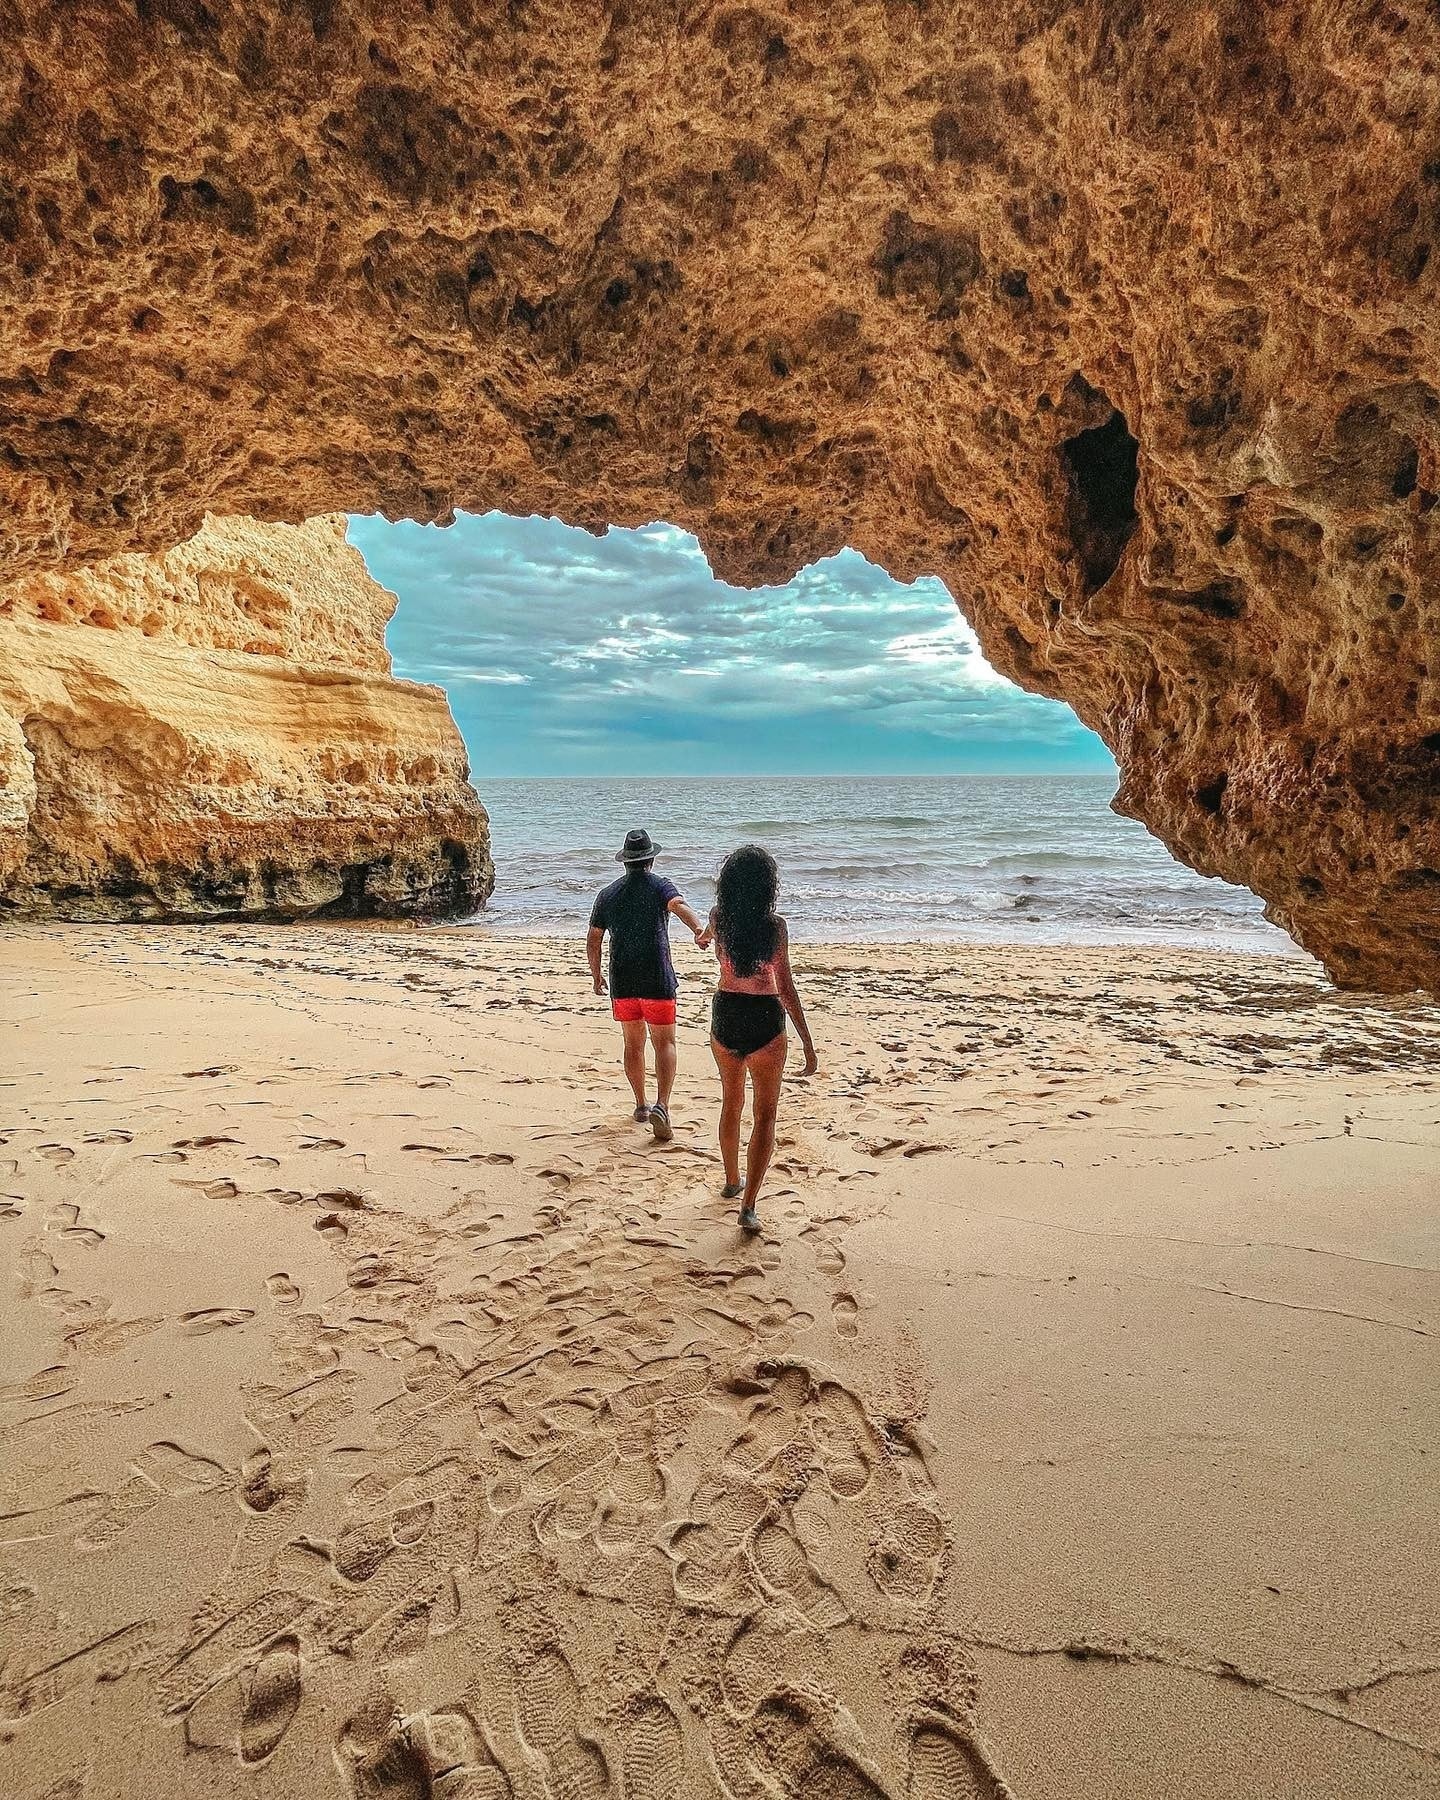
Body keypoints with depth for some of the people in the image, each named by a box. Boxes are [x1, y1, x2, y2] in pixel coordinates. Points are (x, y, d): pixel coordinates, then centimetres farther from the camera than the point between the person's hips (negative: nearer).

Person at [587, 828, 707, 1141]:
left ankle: (641, 1105, 25)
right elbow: (679, 906, -25)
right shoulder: (660, 886, -1)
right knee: (665, 1043, 1)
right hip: (657, 980, -4)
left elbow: (592, 942, 14)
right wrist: (699, 929, -43)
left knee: (633, 1043, 16)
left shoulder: (607, 894, 11)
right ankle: (661, 1105, -15)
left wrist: (596, 975, 27)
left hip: (622, 983, 4)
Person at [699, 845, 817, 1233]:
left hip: (725, 1017, 4)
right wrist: (808, 1043, -11)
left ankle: (732, 1181, 42)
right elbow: (786, 987, -15)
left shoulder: (719, 918, -3)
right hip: (764, 1020, -4)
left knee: (731, 1103, 24)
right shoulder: (774, 925, -15)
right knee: (764, 1115, 6)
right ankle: (748, 1207, -1)